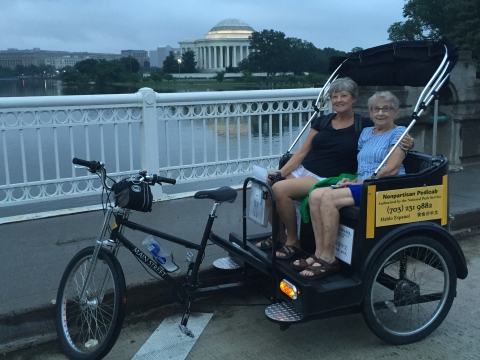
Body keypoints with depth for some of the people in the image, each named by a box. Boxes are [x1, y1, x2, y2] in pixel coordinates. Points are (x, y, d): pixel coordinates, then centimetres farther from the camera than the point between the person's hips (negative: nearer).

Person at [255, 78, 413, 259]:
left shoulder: (364, 125, 1)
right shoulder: (322, 121, 11)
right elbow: (302, 152, 10)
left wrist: (406, 143, -21)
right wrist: (280, 172, -2)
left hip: (325, 180, -5)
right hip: (301, 171, 5)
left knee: (280, 189, -27)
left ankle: (293, 241, -7)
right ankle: (279, 235, 8)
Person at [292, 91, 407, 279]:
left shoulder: (398, 133, 0)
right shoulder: (366, 132, 22)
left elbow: (392, 168, -12)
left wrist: (359, 183, -13)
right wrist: (352, 180, 2)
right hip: (362, 186, 8)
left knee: (329, 198, -27)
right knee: (316, 195, -16)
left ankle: (329, 260, -21)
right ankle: (320, 254, -16)